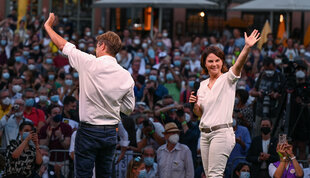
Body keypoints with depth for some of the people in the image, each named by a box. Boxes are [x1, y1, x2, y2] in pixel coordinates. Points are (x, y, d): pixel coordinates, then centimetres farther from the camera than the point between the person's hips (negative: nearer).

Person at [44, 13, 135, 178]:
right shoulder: (126, 76, 0)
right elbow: (129, 108, 9)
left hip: (88, 131, -4)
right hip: (111, 133, 4)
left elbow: (63, 45, 1)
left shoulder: (90, 63, -11)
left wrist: (48, 26, 17)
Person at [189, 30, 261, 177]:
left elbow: (238, 65, -22)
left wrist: (247, 47, -39)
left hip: (222, 132, -7)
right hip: (205, 134, 7)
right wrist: (194, 104, -2)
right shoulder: (203, 84, 17)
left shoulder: (227, 79, -1)